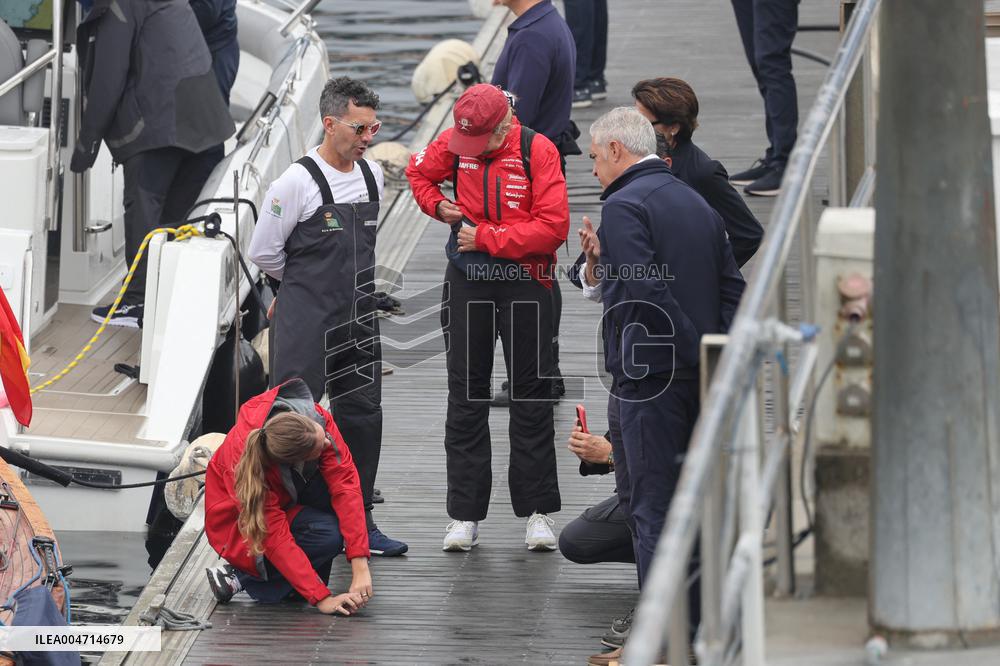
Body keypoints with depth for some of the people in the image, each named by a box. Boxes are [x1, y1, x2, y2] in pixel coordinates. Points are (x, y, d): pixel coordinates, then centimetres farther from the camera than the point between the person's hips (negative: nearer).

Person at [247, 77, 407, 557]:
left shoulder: (373, 176, 7)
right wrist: (308, 282, 7)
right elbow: (263, 253, -5)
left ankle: (359, 524, 18)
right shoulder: (298, 182, -14)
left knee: (362, 418, 9)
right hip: (307, 324, -6)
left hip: (359, 322, 7)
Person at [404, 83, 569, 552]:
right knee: (466, 395, 4)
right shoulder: (453, 144, -1)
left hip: (524, 284, -3)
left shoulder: (537, 152, -12)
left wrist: (487, 238, -16)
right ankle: (465, 515, 9)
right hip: (467, 282, 3)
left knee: (530, 395, 4)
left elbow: (553, 226, -17)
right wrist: (438, 205, 1)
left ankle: (537, 512, 10)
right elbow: (419, 173, 20)